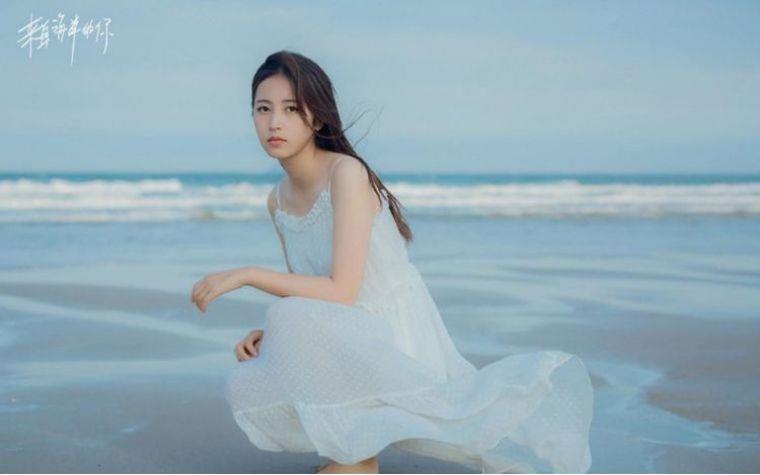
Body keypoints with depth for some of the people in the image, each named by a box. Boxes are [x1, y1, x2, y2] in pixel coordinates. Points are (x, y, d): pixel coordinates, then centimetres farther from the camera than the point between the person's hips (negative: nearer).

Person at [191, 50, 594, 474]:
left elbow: (342, 292, -22)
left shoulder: (346, 174, -16)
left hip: (398, 337, -7)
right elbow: (307, 294, 13)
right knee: (245, 387, -11)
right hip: (356, 340, 7)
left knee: (292, 320, -30)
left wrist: (247, 274, -19)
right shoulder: (279, 200, 8)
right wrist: (267, 335, -7)